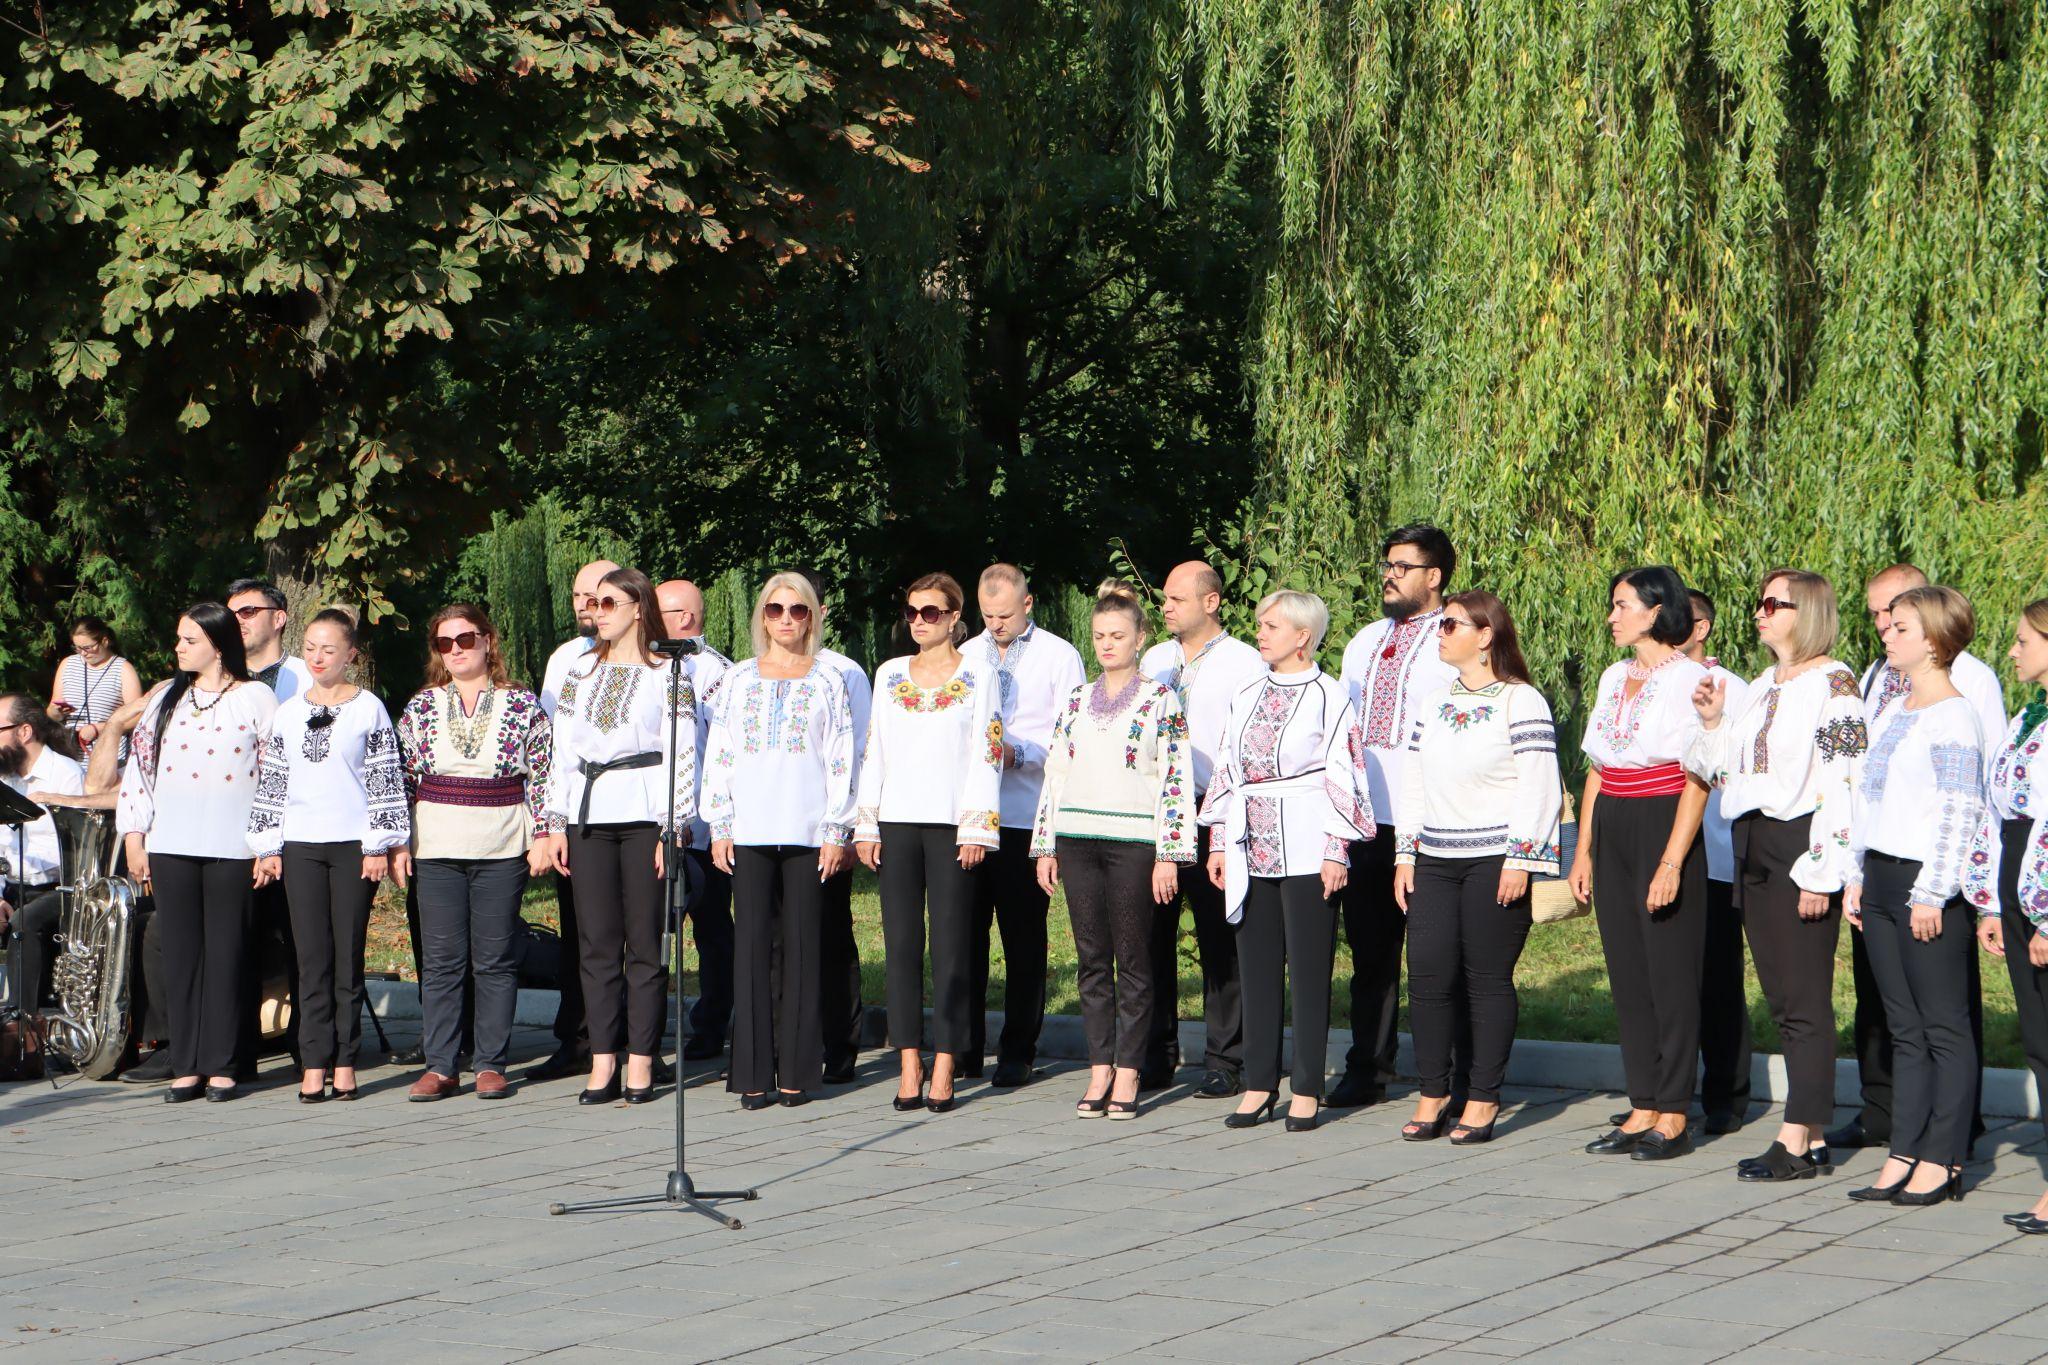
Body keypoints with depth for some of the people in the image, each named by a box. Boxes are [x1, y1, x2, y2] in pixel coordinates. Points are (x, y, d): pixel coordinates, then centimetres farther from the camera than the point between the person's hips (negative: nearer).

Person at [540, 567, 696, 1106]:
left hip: (645, 816, -4)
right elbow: (563, 753, 16)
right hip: (590, 818, 4)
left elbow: (683, 757, -2)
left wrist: (673, 830, -9)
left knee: (644, 944, -3)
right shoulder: (579, 674, 16)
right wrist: (558, 824, 9)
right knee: (596, 942, 1)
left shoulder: (667, 674, 2)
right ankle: (602, 1064, 3)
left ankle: (640, 1063, 1)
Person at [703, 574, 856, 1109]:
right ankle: (753, 1073, 0)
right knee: (752, 941, -3)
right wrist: (720, 827, 3)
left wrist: (836, 832, -3)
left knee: (801, 942, -2)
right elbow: (718, 756, 10)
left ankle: (796, 1070, 3)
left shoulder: (827, 683, 8)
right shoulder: (738, 680, 12)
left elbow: (841, 763, 4)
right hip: (749, 831, 1)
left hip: (807, 831, -1)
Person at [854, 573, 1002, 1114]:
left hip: (952, 825, -3)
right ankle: (908, 1066, 3)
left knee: (951, 943, -3)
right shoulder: (889, 674, 14)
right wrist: (865, 825, 7)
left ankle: (943, 1069, -1)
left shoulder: (978, 676, 4)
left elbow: (986, 754, -1)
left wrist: (976, 830, -8)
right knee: (901, 942, 0)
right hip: (896, 822, 3)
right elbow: (874, 751, 14)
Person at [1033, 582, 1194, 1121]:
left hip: (1133, 841, -4)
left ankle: (1127, 1075, 3)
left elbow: (1175, 780, -4)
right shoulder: (1077, 700, 14)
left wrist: (1168, 855, -10)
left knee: (1132, 959, -2)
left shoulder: (1160, 699, 0)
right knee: (1091, 959, 5)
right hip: (1077, 840, 4)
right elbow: (1055, 774, 16)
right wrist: (1045, 847, 10)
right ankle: (1099, 1072, 9)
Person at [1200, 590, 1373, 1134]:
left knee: (1308, 971, -1)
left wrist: (1336, 851, -12)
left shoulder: (1329, 696, -4)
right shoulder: (1247, 697, 14)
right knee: (1256, 967, 7)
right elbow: (1225, 772, 16)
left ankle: (1307, 1091, 4)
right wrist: (1218, 843, 12)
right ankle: (1259, 1085, 13)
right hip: (1251, 853, 6)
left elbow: (1343, 777, -7)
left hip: (1305, 854, -6)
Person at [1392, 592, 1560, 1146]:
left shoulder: (1521, 701, -4)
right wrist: (1405, 855, 12)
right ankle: (1432, 1094, 7)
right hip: (1435, 862, 6)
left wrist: (1519, 861, -14)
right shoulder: (1435, 703, 17)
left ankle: (1483, 1100, 5)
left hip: (1494, 863, -6)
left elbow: (1541, 789, -9)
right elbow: (1413, 784, 20)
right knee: (1428, 976, -2)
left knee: (1487, 979, -3)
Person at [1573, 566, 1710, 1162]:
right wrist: (1583, 850, 12)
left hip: (1665, 828, -7)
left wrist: (1672, 862, -19)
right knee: (1627, 976, 8)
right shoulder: (1614, 677, 13)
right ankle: (1642, 1110, 14)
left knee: (1671, 976, -2)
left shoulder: (1688, 678, -9)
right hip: (1612, 833, 7)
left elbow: (1697, 780, -14)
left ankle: (1673, 1117, 5)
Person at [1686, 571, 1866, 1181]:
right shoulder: (1759, 687, 17)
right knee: (1781, 1000, 10)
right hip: (1752, 849, 9)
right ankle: (1812, 1135, 15)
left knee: (1804, 1002, -5)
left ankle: (1796, 1140, -3)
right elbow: (1725, 774, 19)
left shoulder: (1832, 684, -9)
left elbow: (1841, 785, -15)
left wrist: (1819, 874, -18)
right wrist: (1712, 722, 4)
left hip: (1801, 848, -9)